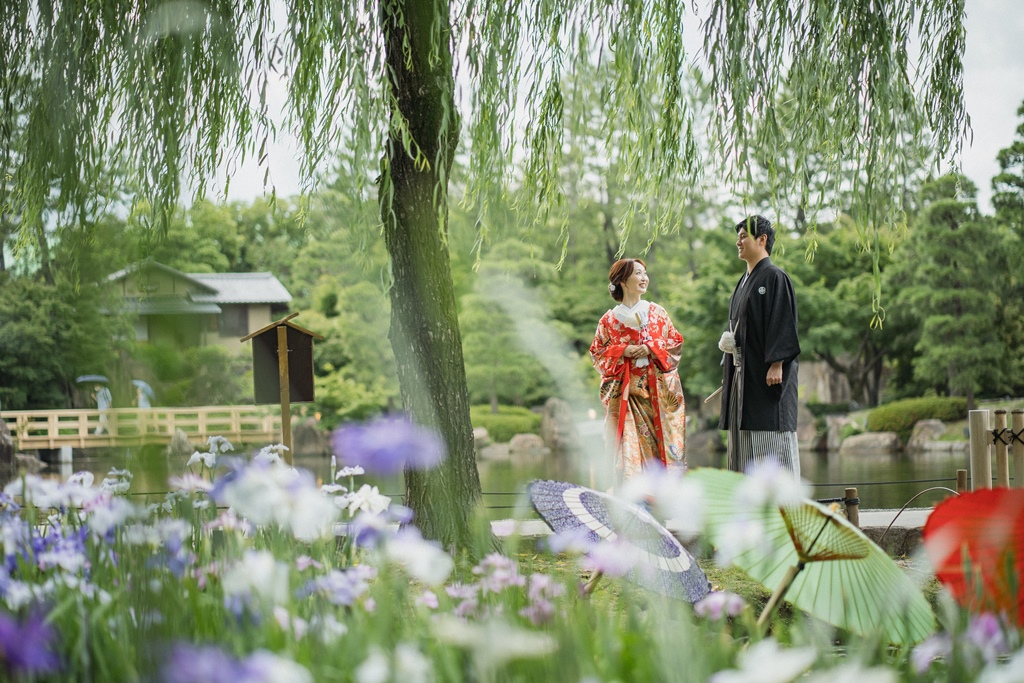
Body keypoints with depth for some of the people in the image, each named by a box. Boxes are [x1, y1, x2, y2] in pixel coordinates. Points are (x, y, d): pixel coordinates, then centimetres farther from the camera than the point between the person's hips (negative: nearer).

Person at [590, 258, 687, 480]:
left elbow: (675, 342, 8)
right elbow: (597, 352, 6)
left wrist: (651, 348, -8)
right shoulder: (609, 320, 4)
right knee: (630, 444, -7)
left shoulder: (657, 313, 9)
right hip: (625, 392, -1)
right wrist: (623, 351, -10)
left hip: (658, 389, 1)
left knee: (661, 437, -3)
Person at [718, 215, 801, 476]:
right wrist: (727, 342, 8)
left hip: (765, 372, -9)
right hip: (743, 372, 9)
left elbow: (783, 323, -16)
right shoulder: (745, 281, 18)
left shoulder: (775, 277, -8)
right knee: (745, 435, 7)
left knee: (770, 436, -9)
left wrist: (776, 364, -22)